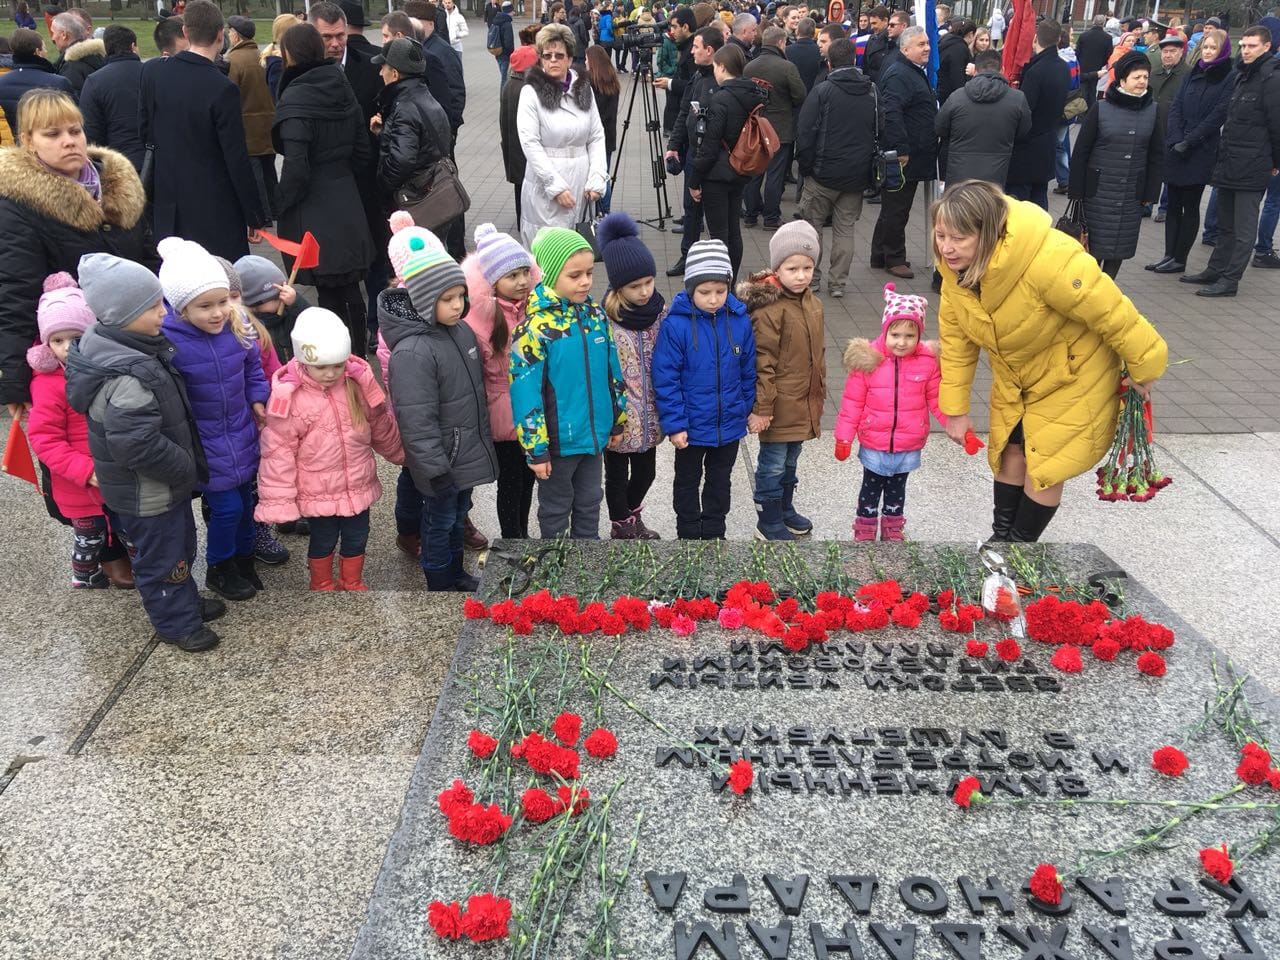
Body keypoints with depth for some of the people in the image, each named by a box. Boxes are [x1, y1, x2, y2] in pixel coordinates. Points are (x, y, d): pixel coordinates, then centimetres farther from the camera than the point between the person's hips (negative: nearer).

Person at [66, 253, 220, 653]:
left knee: (181, 545, 26)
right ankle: (177, 623, 29)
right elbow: (137, 445, -34)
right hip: (146, 494, -10)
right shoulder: (127, 376, -33)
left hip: (164, 482, 10)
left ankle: (186, 601, 46)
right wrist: (186, 469, -19)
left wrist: (184, 467, 15)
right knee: (161, 558, 11)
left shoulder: (123, 345, -1)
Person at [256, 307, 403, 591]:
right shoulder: (289, 398, -19)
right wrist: (278, 501, -15)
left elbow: (381, 426, 10)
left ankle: (352, 583, 42)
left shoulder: (358, 383, -7)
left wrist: (401, 454, 21)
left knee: (357, 538, 18)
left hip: (358, 486, 4)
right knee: (323, 541, 16)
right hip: (317, 493, -3)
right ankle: (322, 585, 41)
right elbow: (278, 452, -16)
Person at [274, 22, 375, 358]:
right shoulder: (343, 90, 5)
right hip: (347, 203, 7)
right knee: (350, 288, 15)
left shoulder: (295, 100, -16)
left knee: (329, 294, 0)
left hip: (314, 210, -7)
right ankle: (359, 357, 26)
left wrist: (281, 204, -6)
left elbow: (296, 167, -20)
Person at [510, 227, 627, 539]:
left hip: (595, 434, 6)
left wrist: (617, 420, 13)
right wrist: (536, 449, -16)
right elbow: (525, 394, -19)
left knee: (589, 503, 22)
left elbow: (612, 373, 9)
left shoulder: (596, 316, -1)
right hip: (559, 440, -6)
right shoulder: (535, 328, -21)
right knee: (556, 509, 15)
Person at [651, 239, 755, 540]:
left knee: (720, 482, 21)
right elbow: (665, 378, -16)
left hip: (729, 425, 3)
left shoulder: (740, 321, -10)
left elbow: (749, 371, 1)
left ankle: (714, 534, 39)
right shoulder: (676, 325, -20)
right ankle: (689, 534, 36)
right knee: (688, 482, 18)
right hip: (691, 426, -3)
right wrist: (674, 424, -16)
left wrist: (748, 409, 6)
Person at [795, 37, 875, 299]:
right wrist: (867, 165, 15)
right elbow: (879, 133, 10)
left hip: (825, 172, -4)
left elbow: (805, 133, -11)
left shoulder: (822, 91, -9)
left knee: (813, 225, 11)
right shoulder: (871, 93, 5)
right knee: (845, 229, 10)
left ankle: (810, 278, 15)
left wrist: (805, 166, -1)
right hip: (857, 175, 4)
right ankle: (837, 282, 12)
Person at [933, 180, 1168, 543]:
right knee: (1009, 452, 14)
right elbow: (955, 339, -7)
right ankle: (1000, 538, 32)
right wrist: (955, 409, -4)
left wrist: (1141, 368, -13)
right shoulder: (956, 267, -18)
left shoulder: (1048, 260, -40)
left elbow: (1112, 312, -28)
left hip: (1072, 378, -6)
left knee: (1044, 465, -2)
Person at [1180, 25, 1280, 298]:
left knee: (1243, 229, -2)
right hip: (1229, 163, 9)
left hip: (1252, 168, -9)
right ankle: (1215, 271, 26)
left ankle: (1229, 280, 1)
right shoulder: (1243, 75, 15)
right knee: (1225, 224, 17)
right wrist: (1223, 155, 15)